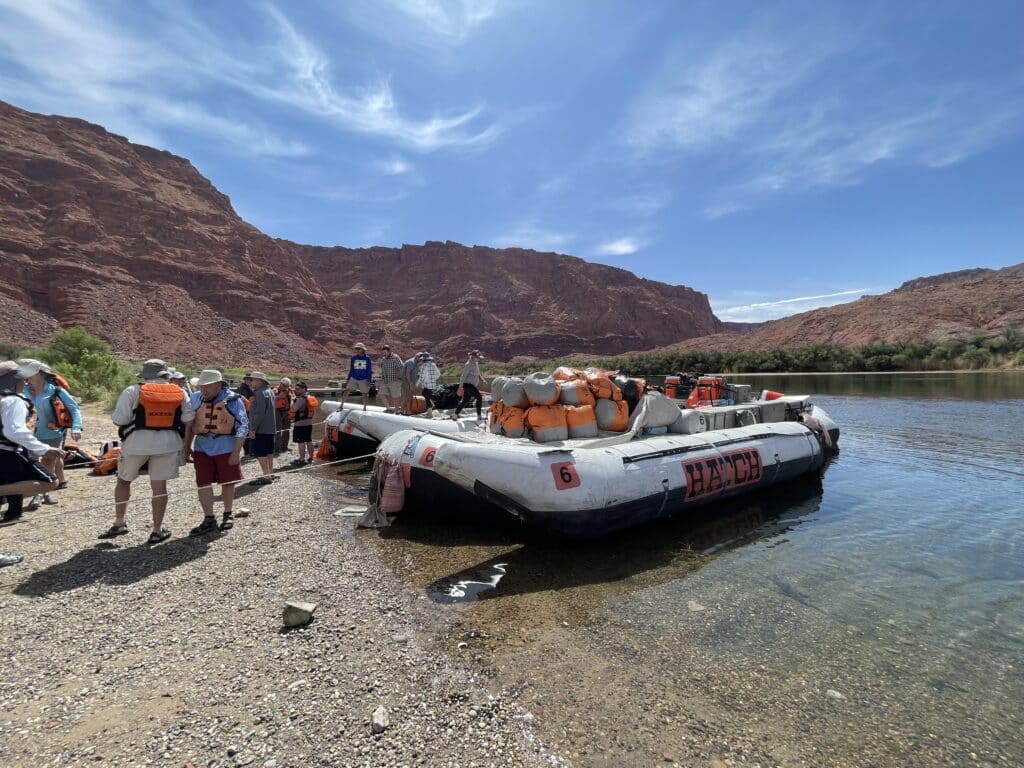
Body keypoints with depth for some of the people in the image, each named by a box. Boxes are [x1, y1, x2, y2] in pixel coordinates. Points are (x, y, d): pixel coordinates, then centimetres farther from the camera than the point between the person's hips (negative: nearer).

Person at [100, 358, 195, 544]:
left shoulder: (133, 390, -4)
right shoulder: (179, 392, 2)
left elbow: (119, 418, -9)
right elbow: (189, 417, -1)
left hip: (137, 441, -1)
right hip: (168, 442, 1)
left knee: (124, 480, 22)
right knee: (159, 485, 7)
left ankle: (119, 523, 23)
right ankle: (158, 531, 13)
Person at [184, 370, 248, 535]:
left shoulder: (233, 400, -11)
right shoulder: (195, 399, 1)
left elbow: (242, 427, -11)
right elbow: (189, 424, 14)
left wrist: (236, 452, -15)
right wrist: (187, 446, 15)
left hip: (226, 448, -3)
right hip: (202, 448, 3)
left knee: (227, 482, 9)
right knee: (203, 484, 3)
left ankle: (228, 514, 28)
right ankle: (209, 520, 15)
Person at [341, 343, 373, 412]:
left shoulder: (367, 359, -5)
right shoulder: (353, 358, 2)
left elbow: (370, 370, -1)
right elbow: (351, 369, 9)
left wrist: (369, 380, -8)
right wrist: (348, 379, 7)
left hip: (363, 379, -2)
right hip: (354, 378, 2)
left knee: (365, 394, 6)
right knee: (346, 391, -9)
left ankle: (364, 408, 23)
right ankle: (341, 405, 1)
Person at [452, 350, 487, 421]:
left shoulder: (476, 363, 10)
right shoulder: (468, 365, -17)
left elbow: (477, 374, 22)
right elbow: (463, 376, -18)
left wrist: (482, 379, 6)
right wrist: (460, 388, -21)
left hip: (473, 385, 9)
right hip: (468, 385, -9)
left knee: (465, 400, 12)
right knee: (479, 397, -10)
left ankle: (455, 414, 20)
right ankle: (479, 416, -4)